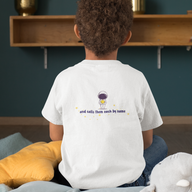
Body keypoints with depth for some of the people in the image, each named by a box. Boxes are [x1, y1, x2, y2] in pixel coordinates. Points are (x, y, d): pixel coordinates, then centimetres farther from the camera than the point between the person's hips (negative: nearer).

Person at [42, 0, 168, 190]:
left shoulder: (65, 78, -10)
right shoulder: (136, 79, -10)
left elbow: (56, 136, 3)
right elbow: (146, 140, 1)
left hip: (77, 180, 2)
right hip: (128, 180, -2)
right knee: (159, 143, 26)